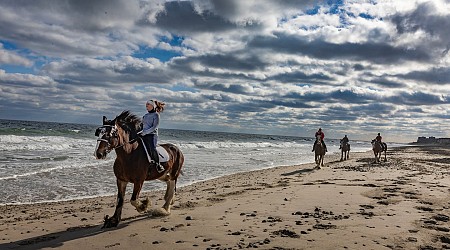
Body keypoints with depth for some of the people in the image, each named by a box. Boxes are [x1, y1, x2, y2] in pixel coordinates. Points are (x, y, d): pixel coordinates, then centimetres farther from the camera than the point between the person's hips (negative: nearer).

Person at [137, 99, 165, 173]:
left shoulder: (156, 115, -1)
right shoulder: (145, 115, 20)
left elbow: (154, 127, -10)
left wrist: (145, 132, -16)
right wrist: (140, 131, 6)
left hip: (152, 135, -7)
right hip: (143, 135, 7)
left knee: (152, 148, -28)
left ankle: (158, 164, -12)